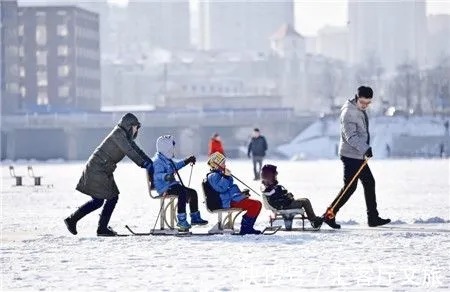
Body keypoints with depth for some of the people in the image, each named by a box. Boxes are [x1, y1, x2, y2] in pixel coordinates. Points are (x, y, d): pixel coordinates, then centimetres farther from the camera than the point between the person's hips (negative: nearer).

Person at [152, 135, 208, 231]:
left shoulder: (167, 159, 18)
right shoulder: (158, 161, -15)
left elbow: (175, 166, 37)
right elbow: (157, 175, -29)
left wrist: (187, 161, 35)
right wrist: (166, 176, -48)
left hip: (171, 185, 11)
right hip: (164, 188, -11)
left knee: (192, 193, 12)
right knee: (182, 192, -33)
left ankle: (195, 218, 22)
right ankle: (181, 220, -35)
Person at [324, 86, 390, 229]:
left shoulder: (361, 111, 11)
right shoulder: (348, 112, -19)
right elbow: (351, 136, -26)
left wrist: (366, 149, 24)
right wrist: (365, 149, -34)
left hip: (359, 155, 10)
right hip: (350, 156, -10)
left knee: (369, 183, 11)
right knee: (350, 186, -8)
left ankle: (373, 218, 16)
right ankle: (330, 215, -1)